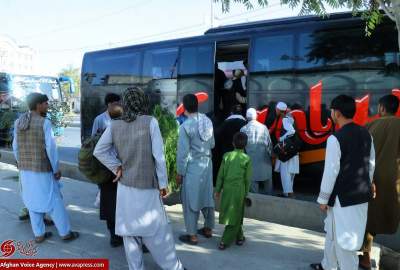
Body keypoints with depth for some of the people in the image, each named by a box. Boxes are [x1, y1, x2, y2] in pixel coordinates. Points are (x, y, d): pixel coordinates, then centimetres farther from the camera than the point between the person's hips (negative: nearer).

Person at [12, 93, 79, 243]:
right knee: (54, 201, 5)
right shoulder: (45, 123, -19)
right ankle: (65, 233, 15)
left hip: (25, 169, 6)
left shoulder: (19, 122, 2)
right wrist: (56, 169, -10)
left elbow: (16, 147, 7)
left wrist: (22, 166, 18)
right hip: (42, 170, -6)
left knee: (33, 202, 16)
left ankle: (39, 234, 24)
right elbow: (51, 148, -20)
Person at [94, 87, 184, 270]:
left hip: (125, 186, 4)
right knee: (157, 231, 9)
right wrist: (163, 183, -5)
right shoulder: (150, 122, -12)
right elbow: (159, 155, -12)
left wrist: (116, 167, 0)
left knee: (130, 230, 12)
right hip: (147, 186, -3)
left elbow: (99, 151, 0)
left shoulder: (114, 126, 0)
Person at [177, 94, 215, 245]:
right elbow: (212, 144, 9)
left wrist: (180, 172, -5)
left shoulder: (185, 126, -17)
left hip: (192, 166, -6)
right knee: (207, 196, 17)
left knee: (190, 200, 5)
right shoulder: (208, 121, 0)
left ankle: (192, 235, 14)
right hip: (207, 163, 6)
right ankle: (208, 229, 31)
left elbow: (183, 152, -14)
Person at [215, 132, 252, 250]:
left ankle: (239, 237, 30)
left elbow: (221, 174, 4)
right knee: (235, 216, 6)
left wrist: (218, 189, 13)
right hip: (239, 190, -3)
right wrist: (246, 193, 10)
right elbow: (247, 178, -2)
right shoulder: (247, 159, -4)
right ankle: (225, 241, 5)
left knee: (236, 215, 16)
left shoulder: (227, 156, 2)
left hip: (226, 188, 3)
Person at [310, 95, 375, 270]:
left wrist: (323, 198, -8)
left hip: (343, 196, -8)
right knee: (333, 231, 22)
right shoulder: (366, 134, 4)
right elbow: (371, 164, 11)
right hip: (362, 194, 8)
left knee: (343, 239, 6)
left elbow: (331, 171, -17)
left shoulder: (335, 138, -19)